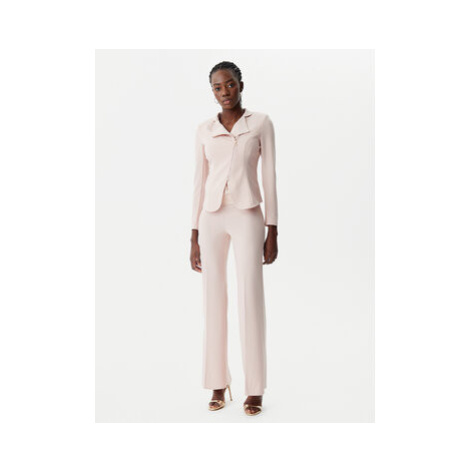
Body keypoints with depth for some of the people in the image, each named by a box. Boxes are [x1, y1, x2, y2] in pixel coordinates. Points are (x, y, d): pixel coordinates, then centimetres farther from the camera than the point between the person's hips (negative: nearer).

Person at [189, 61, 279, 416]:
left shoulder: (262, 123, 3)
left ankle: (255, 390, 7)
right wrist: (194, 237, 6)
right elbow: (199, 184, 10)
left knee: (252, 301, -5)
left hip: (248, 218, -2)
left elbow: (270, 178, 0)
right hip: (212, 220, 3)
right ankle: (219, 385, 15)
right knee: (214, 301, 3)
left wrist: (273, 233, -5)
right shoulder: (205, 131, 10)